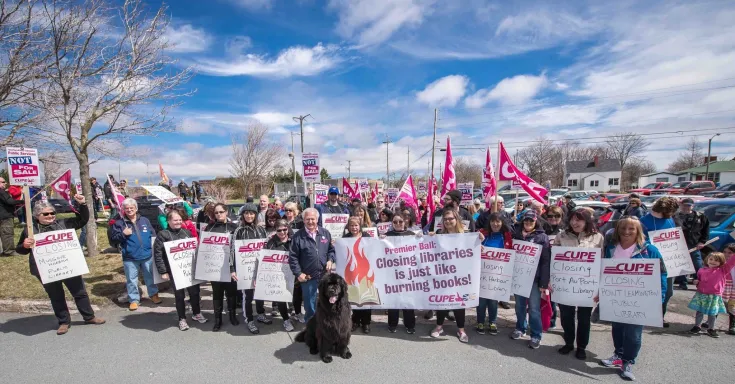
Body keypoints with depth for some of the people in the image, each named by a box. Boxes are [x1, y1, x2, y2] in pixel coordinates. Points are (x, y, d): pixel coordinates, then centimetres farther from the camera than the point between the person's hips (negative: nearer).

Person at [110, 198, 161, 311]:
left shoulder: (144, 220, 7)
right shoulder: (119, 223, -1)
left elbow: (153, 235, 10)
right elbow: (114, 238, -3)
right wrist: (123, 234, -20)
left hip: (147, 255, 2)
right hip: (130, 258, -2)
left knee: (150, 276, 13)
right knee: (131, 279, 6)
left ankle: (153, 294, 29)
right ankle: (134, 299, 18)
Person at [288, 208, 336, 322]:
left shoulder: (325, 233, 3)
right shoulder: (298, 236, -7)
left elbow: (332, 249, 12)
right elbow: (293, 257, -7)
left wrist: (330, 260, -6)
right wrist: (298, 273, -12)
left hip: (325, 274, 3)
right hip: (307, 276, -3)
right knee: (310, 304, 11)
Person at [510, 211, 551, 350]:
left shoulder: (542, 237, -4)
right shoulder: (516, 234, 7)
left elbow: (546, 261, -7)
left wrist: (544, 282, -12)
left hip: (534, 278, -3)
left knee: (534, 308, 2)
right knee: (519, 305, 15)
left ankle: (536, 335, 16)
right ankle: (520, 328, 32)